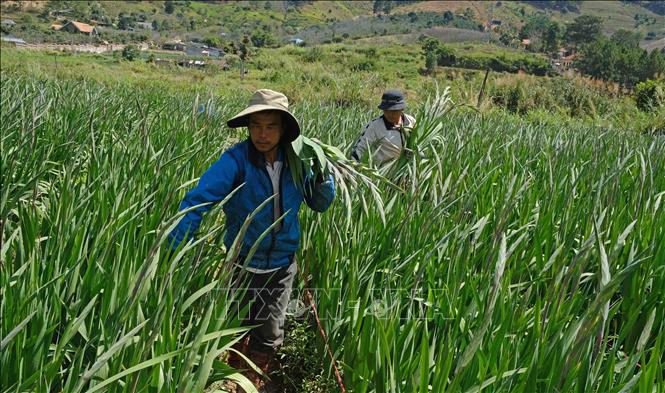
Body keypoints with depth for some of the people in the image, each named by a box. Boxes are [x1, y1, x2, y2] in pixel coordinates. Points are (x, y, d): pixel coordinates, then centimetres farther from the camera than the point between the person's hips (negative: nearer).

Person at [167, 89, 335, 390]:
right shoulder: (236, 160, -23)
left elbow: (320, 204, 1)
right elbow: (197, 201, -30)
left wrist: (322, 174, -19)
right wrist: (173, 252, -40)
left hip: (282, 265, 2)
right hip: (243, 264, -2)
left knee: (269, 335, 16)